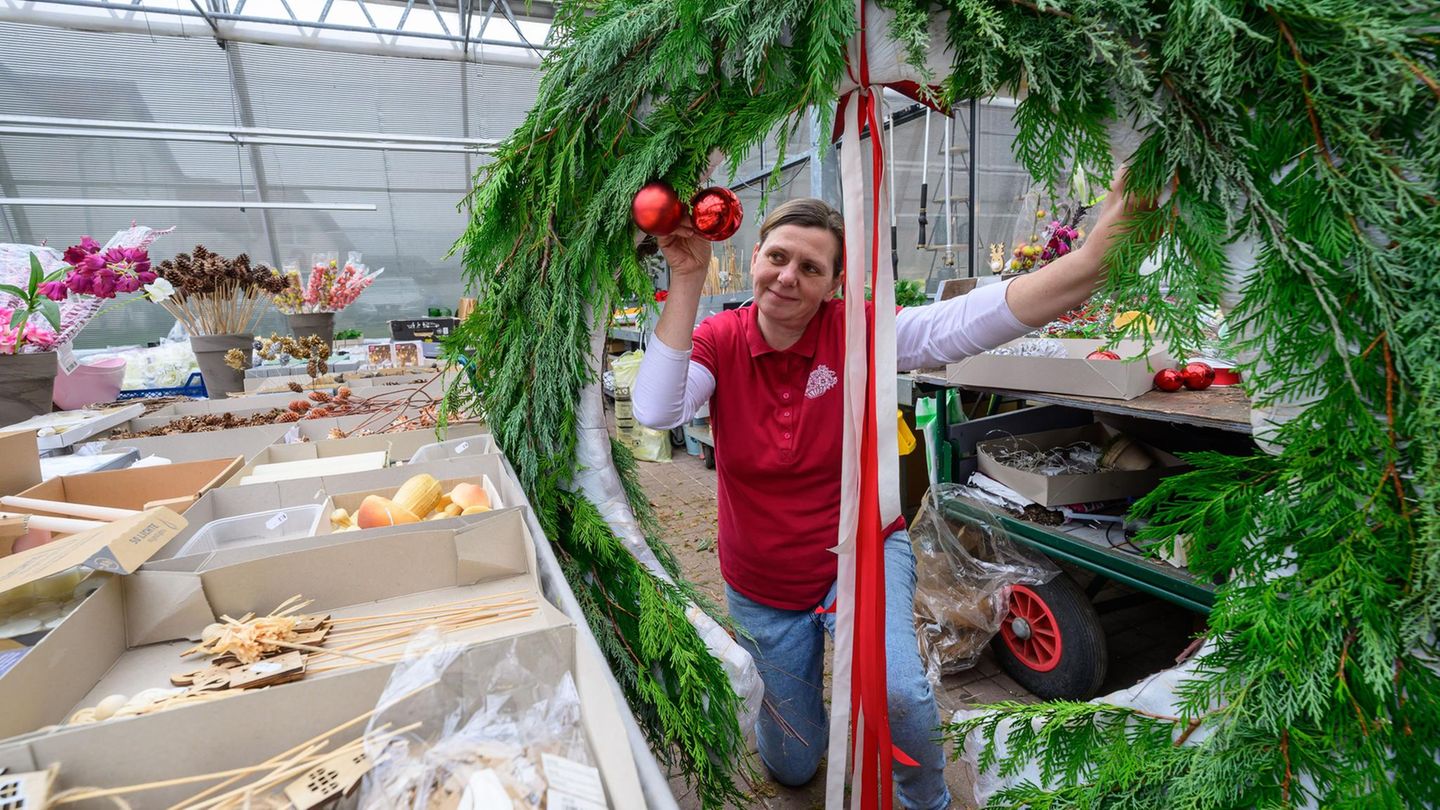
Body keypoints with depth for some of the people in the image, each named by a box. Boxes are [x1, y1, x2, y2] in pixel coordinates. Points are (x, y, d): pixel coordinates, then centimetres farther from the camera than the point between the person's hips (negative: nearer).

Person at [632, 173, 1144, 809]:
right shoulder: (719, 340, -14)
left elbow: (976, 318, -32)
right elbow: (655, 410, -32)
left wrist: (1097, 254, -47)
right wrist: (687, 281, -35)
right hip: (760, 587, 2)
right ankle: (787, 683, 57)